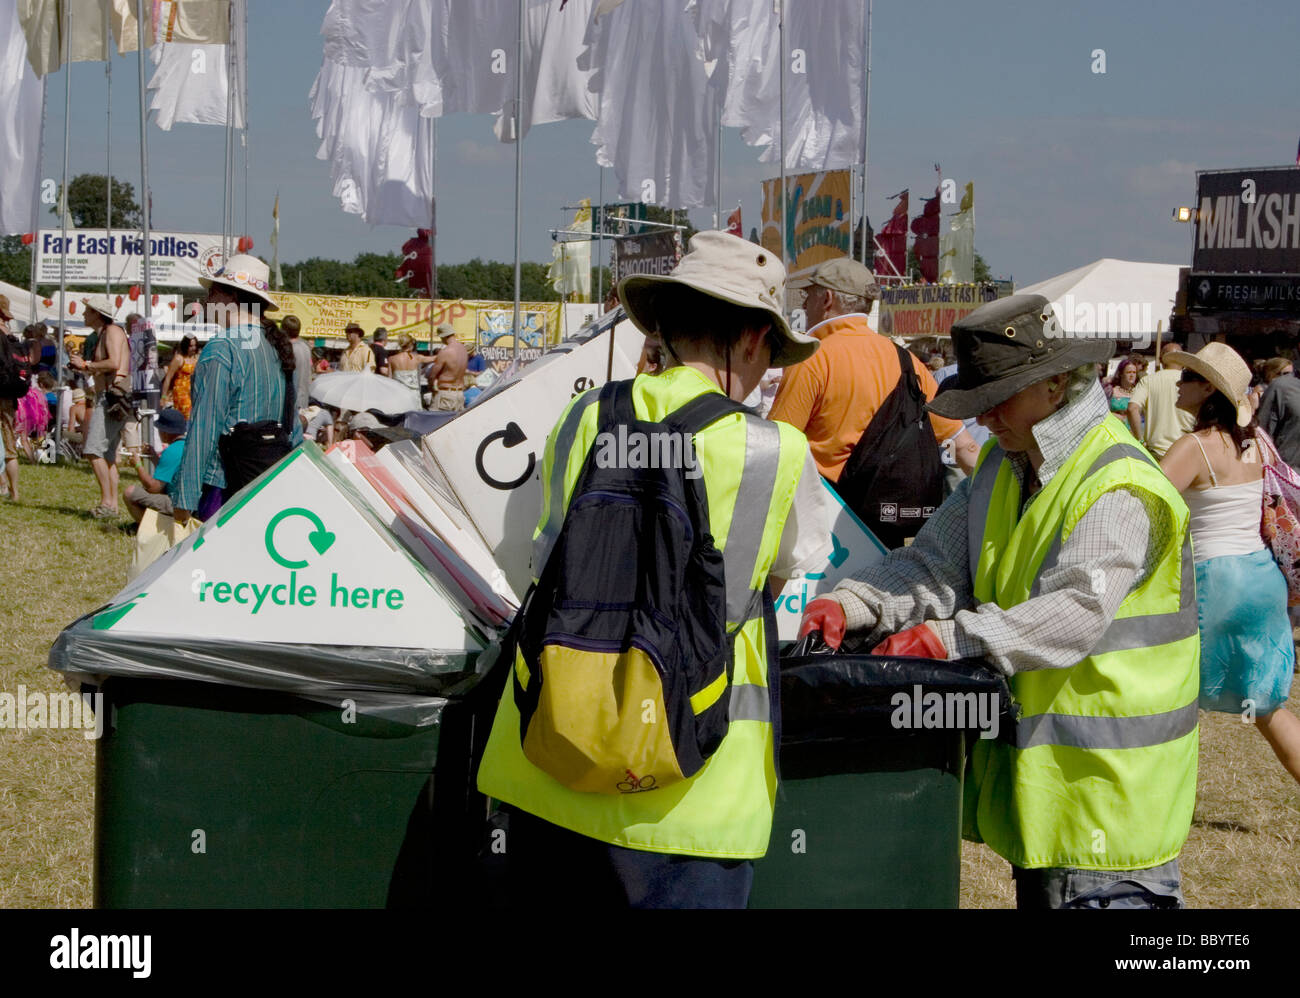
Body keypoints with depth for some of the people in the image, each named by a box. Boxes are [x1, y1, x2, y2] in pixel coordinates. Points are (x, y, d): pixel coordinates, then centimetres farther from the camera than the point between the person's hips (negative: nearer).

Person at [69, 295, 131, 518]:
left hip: (114, 396, -11)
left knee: (93, 450, -16)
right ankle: (112, 505, 11)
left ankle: (107, 502, -18)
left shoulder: (113, 331, -7)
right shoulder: (101, 335, 23)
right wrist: (85, 367, 13)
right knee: (108, 454, 10)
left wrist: (86, 365, -11)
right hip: (107, 397, 11)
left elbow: (114, 363, -21)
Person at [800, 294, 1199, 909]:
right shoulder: (1003, 467, 12)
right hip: (1033, 754, 8)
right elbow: (937, 563, 6)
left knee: (1101, 893, -7)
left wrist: (952, 637, -33)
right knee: (1039, 890, 14)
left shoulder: (1120, 489, -17)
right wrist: (851, 604, -11)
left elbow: (1075, 611, -28)